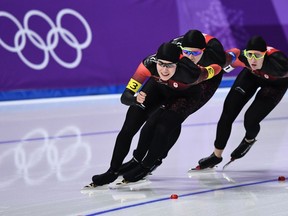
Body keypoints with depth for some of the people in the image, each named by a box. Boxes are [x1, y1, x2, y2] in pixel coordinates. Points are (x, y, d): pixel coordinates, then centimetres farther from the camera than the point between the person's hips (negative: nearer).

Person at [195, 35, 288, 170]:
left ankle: (249, 140, 25)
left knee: (250, 119, -14)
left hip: (277, 83, -3)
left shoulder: (276, 61, -46)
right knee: (228, 113, -2)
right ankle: (216, 155, 20)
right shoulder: (241, 57, -32)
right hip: (252, 75, 3)